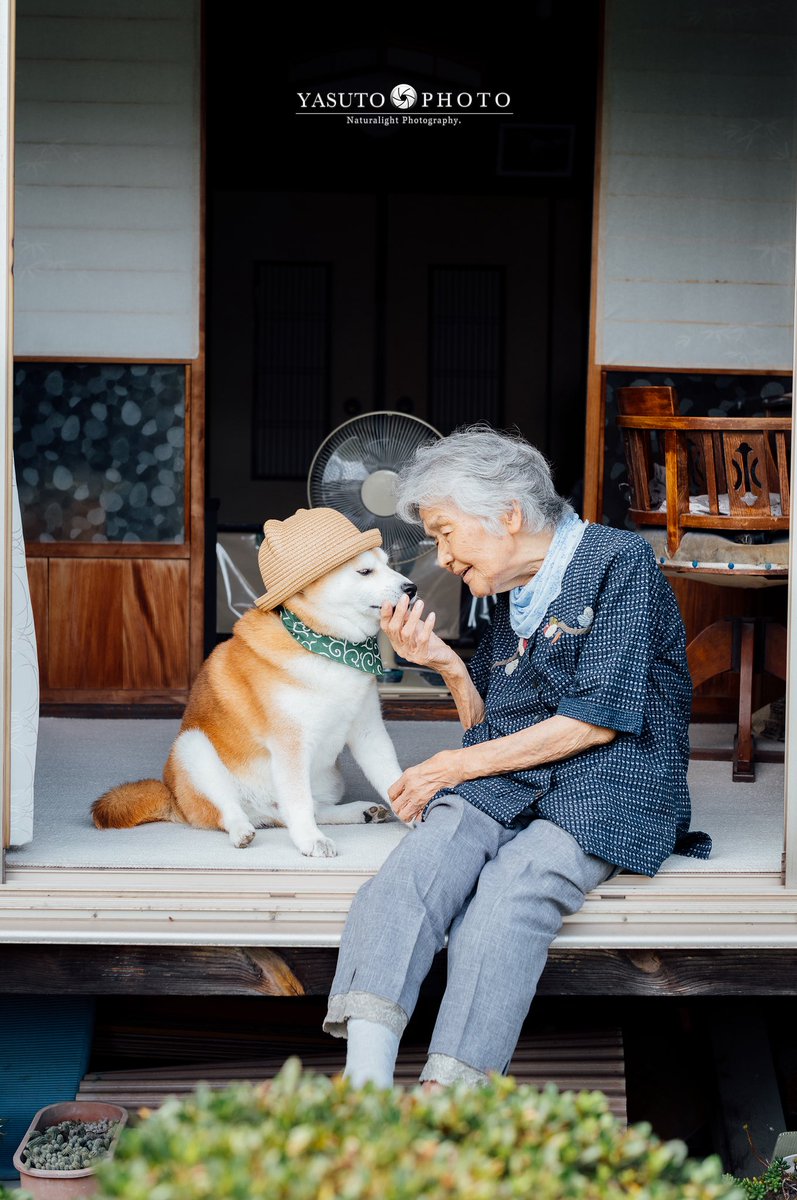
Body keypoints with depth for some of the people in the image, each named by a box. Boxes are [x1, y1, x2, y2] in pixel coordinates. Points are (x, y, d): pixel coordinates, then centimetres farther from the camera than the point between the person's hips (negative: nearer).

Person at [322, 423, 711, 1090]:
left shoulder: (620, 559, -2)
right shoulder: (510, 592, 20)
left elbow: (598, 720, -10)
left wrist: (458, 766, -6)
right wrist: (449, 665, 3)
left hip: (606, 785, -5)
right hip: (503, 782, 5)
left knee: (503, 903, -34)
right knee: (412, 871, -28)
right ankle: (364, 1090, -45)